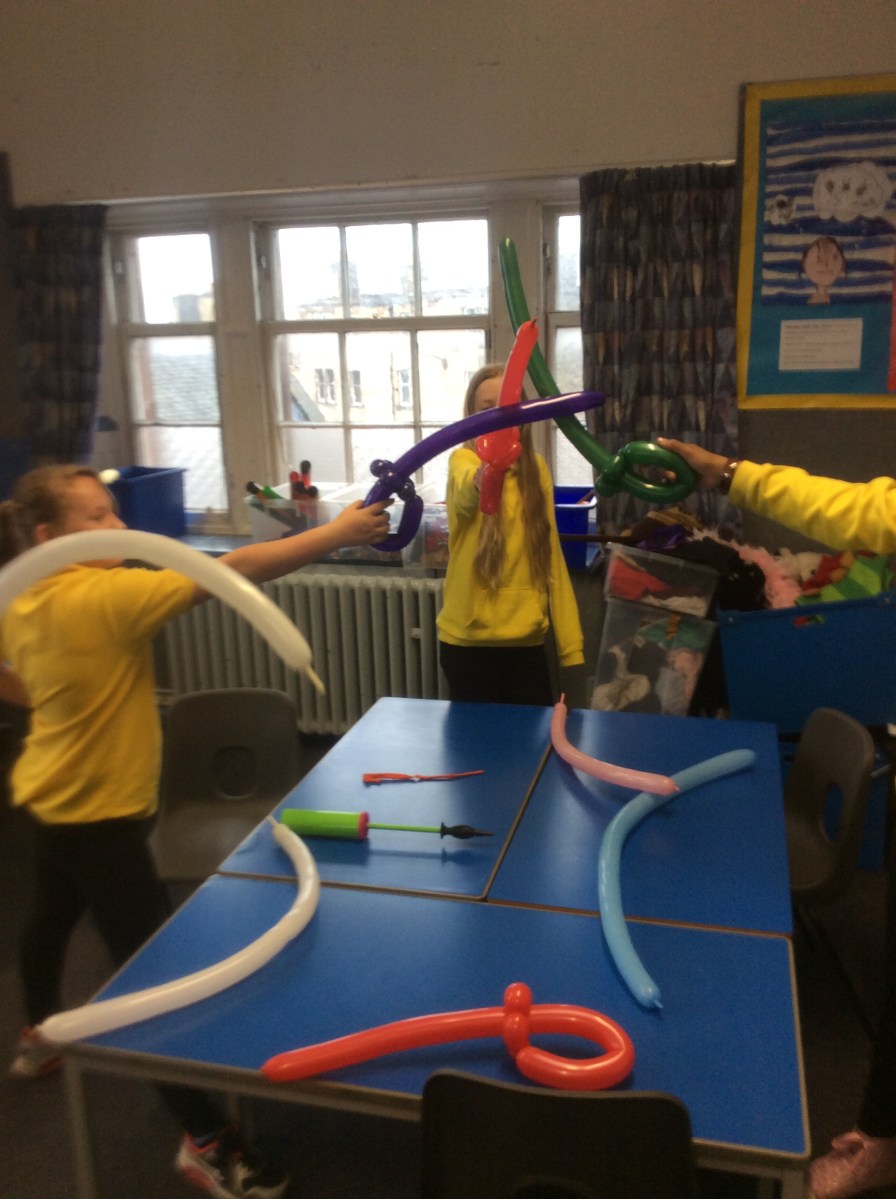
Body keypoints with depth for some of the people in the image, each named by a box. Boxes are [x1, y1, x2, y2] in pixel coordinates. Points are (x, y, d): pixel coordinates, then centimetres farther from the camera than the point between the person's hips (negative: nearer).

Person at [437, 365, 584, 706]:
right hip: (469, 639, -3)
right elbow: (466, 493, -33)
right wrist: (487, 473, -57)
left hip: (526, 639, 3)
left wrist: (570, 641, 4)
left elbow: (552, 556, 7)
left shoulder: (536, 467, 5)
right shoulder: (463, 459, -7)